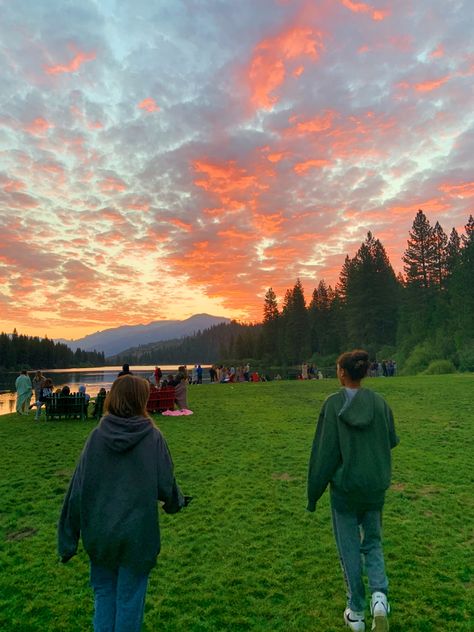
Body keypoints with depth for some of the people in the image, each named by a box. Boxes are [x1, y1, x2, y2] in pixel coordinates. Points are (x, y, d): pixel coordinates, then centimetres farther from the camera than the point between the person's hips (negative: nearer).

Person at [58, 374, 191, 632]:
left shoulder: (97, 436, -11)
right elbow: (166, 485, -11)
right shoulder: (152, 437, -17)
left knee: (103, 592, 25)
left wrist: (68, 538, 4)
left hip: (99, 533, 3)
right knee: (130, 596, 18)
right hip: (137, 534, -2)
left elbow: (78, 489, -7)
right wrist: (177, 503, 12)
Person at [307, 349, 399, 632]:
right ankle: (379, 594, 6)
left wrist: (314, 493, -4)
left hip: (345, 485, -3)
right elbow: (393, 440, 5)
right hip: (375, 486, 3)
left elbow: (324, 451, -14)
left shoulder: (333, 404, -16)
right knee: (373, 542, 24)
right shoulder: (379, 402, -7)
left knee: (349, 548, 16)